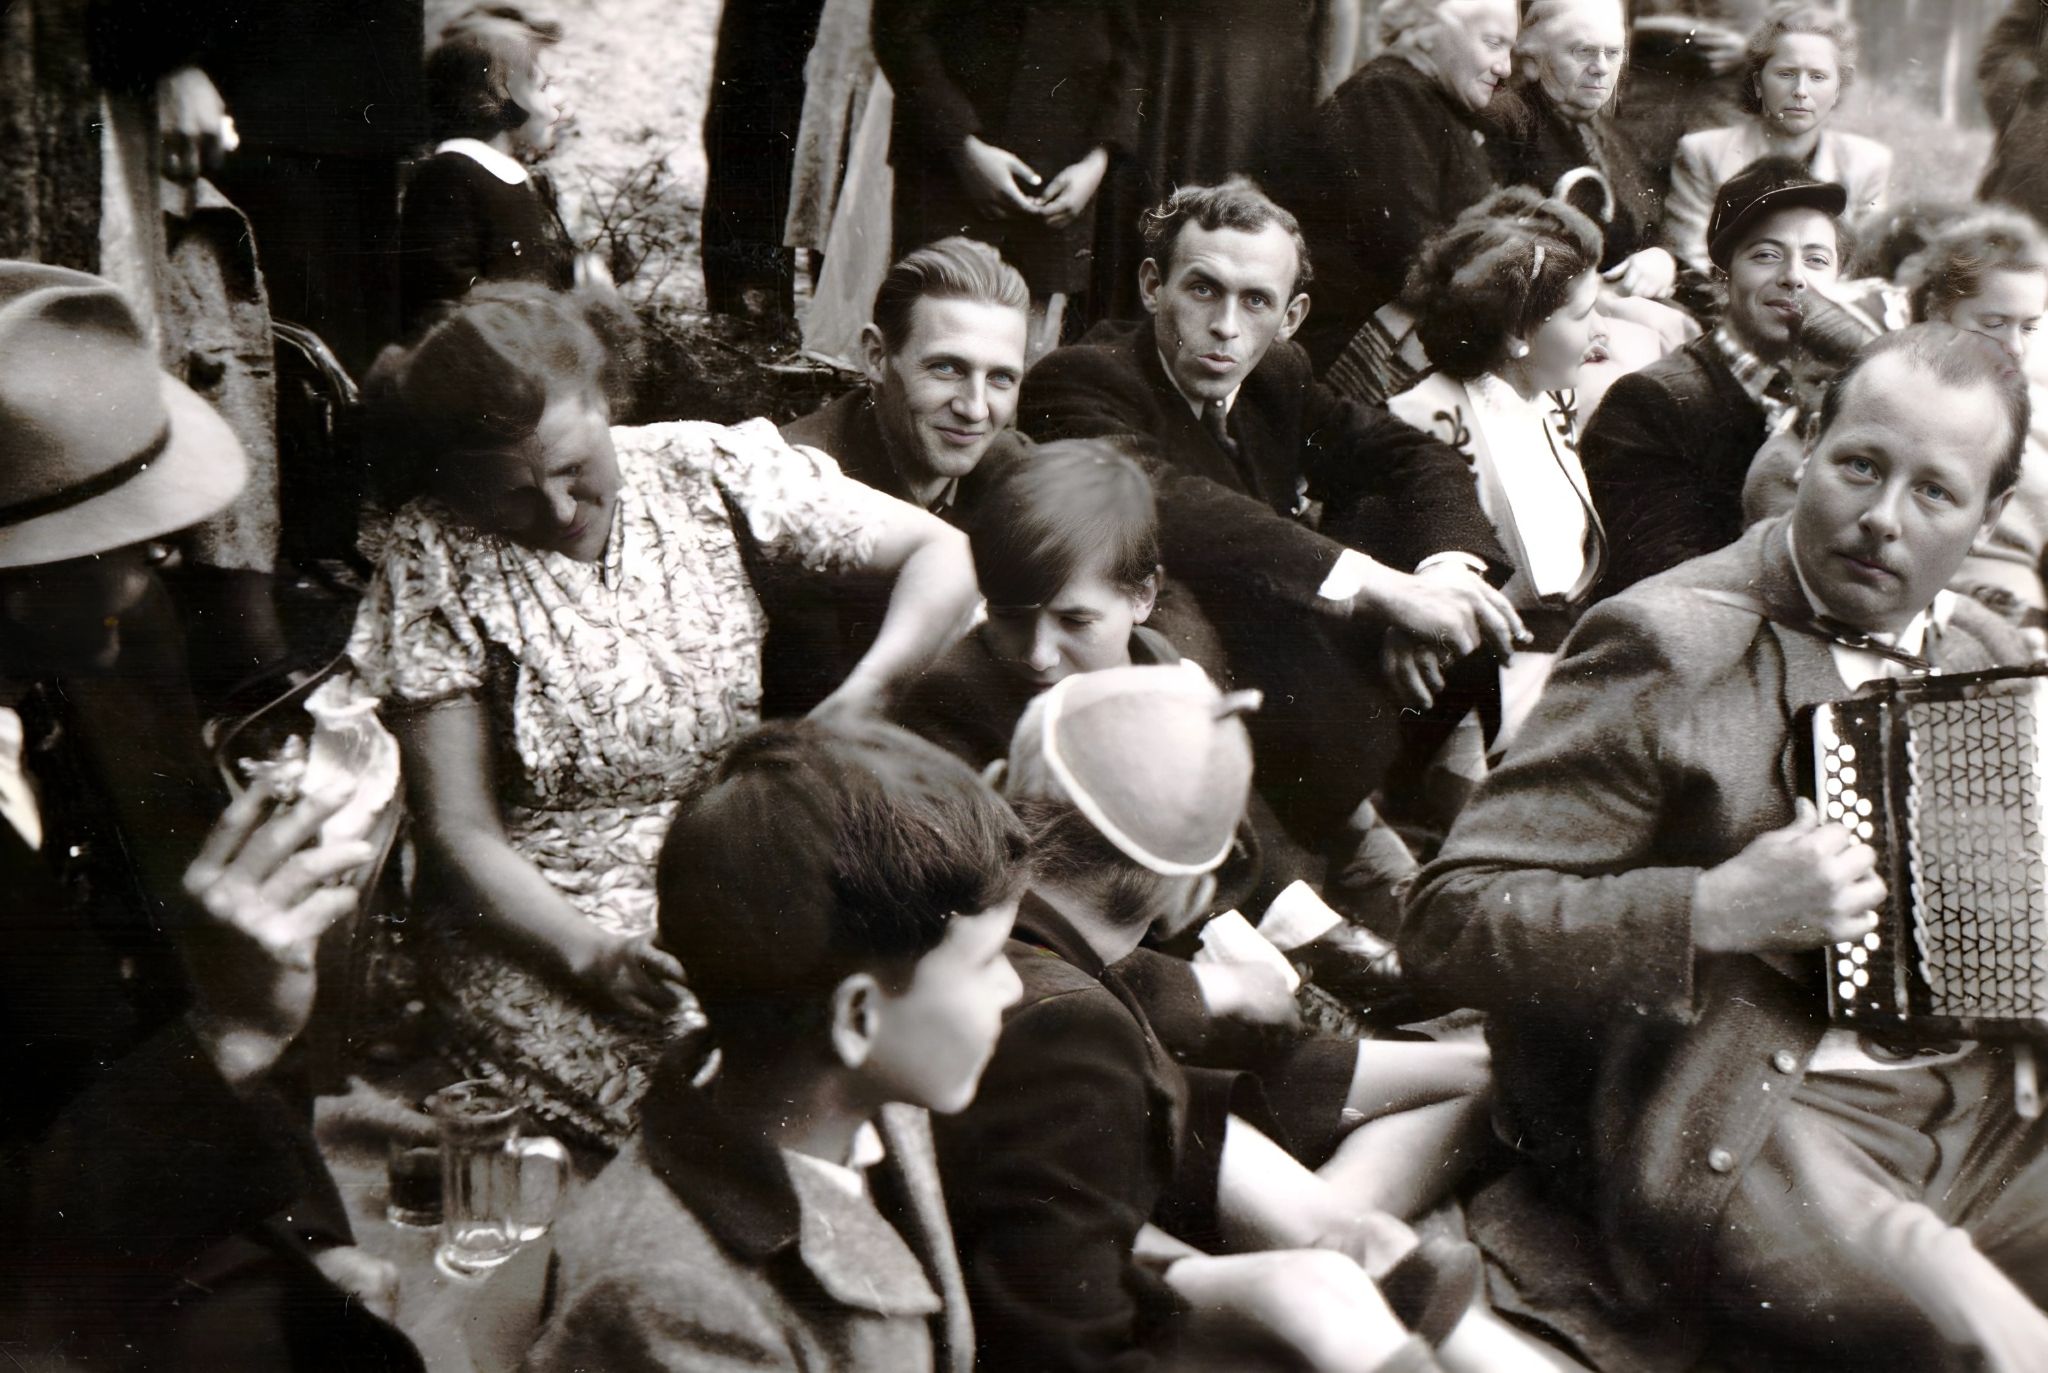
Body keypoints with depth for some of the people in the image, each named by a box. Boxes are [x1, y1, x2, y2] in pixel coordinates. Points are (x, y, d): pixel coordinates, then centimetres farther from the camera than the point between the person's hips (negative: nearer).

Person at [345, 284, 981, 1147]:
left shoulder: (701, 471, -1)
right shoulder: (431, 564, -6)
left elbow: (942, 554, 1)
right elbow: (459, 833, -7)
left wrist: (857, 705, -16)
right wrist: (592, 954, -24)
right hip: (537, 917, -3)